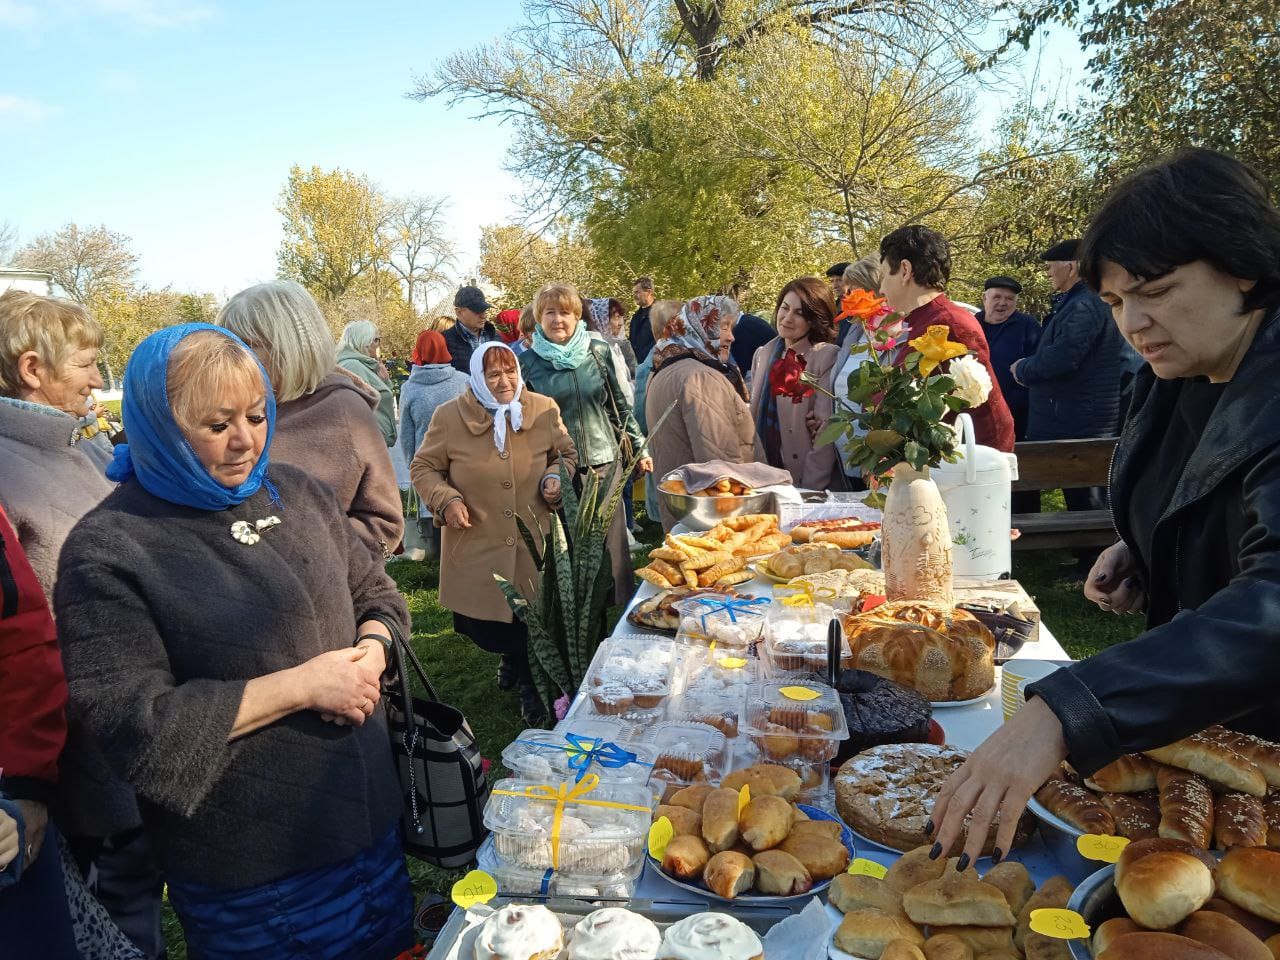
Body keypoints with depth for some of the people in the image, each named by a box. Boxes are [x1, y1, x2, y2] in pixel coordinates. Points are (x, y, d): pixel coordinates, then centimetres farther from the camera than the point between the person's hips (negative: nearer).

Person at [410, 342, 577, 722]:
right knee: (479, 625, 12)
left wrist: (556, 476, -9)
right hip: (477, 545, 0)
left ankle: (529, 683, 38)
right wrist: (446, 500, -12)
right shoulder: (449, 416, -7)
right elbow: (423, 468, 4)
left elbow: (567, 454, 12)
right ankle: (511, 655, 48)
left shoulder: (544, 409, -3)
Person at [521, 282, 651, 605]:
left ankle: (620, 601, 26)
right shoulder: (527, 362, -1)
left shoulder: (599, 352, 3)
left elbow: (620, 405, 11)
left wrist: (640, 448, 12)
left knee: (611, 540, 9)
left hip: (605, 461, 2)